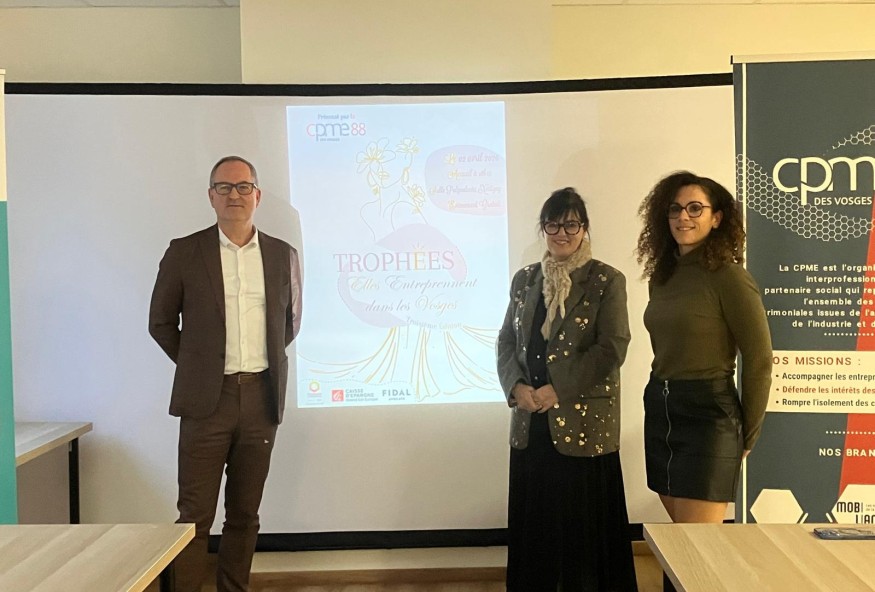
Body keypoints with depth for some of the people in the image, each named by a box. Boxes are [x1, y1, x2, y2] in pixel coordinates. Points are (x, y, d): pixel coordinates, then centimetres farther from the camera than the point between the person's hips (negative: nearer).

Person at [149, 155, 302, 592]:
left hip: (261, 398, 2)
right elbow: (161, 322, 7)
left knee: (245, 514, 12)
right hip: (207, 399, -2)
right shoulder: (184, 253, 0)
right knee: (194, 516, 1)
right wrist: (197, 365, 6)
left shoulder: (283, 256, 6)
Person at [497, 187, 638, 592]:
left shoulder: (607, 281, -2)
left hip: (583, 421, -4)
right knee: (532, 522, 11)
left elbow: (612, 348, -11)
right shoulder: (524, 279, 12)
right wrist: (516, 387, -8)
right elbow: (506, 341, 10)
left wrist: (558, 390, -15)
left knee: (584, 524, 4)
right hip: (530, 423, 4)